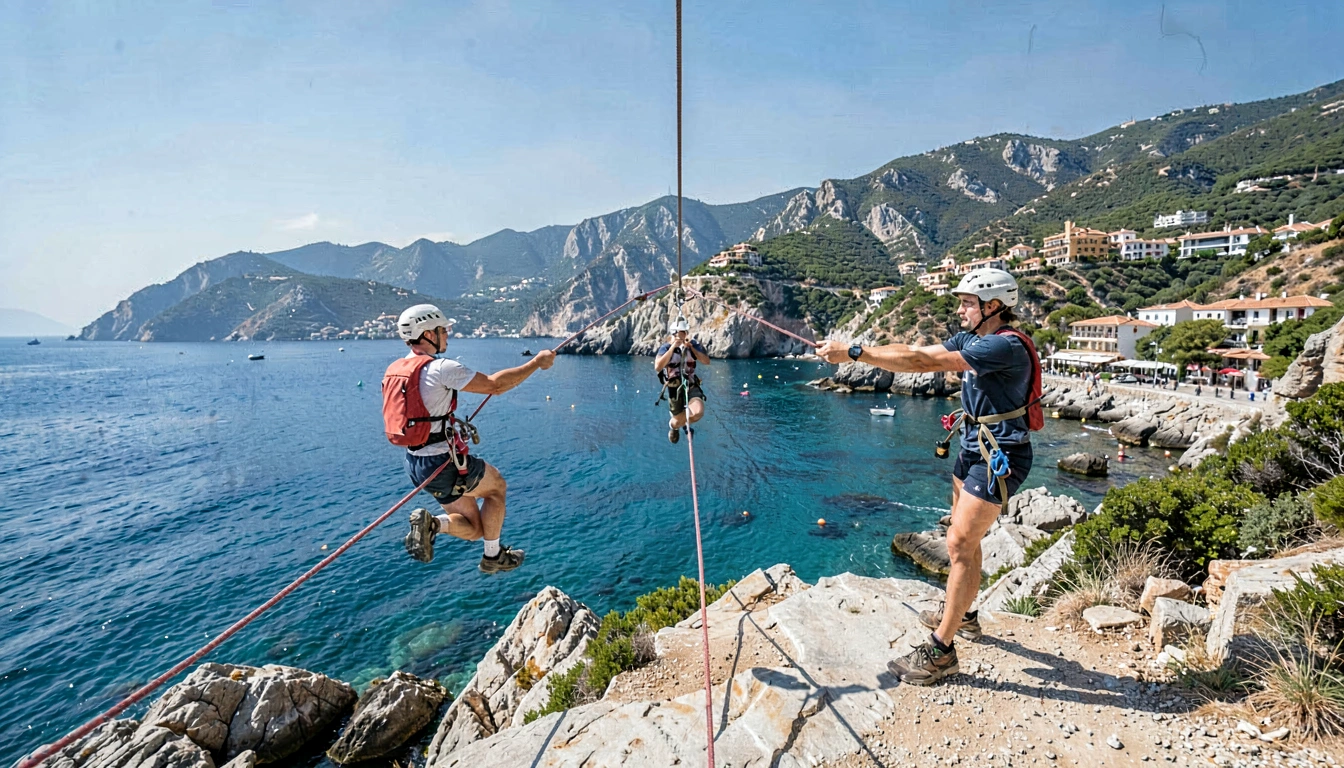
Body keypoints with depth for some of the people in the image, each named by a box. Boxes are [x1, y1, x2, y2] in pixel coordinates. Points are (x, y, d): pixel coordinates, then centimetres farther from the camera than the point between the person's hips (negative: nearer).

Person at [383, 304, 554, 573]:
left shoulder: (394, 371, 8)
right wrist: (537, 362, -9)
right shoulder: (441, 368, -19)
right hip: (444, 463, -8)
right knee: (497, 486, 21)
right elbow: (494, 384, -18)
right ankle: (493, 556, 23)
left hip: (415, 464, 8)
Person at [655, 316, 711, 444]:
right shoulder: (666, 347, -7)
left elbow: (707, 361, -7)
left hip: (692, 386, 2)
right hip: (675, 389, -2)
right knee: (678, 421, 6)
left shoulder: (693, 344, 2)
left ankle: (685, 423, 14)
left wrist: (691, 348, -15)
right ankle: (672, 425, 48)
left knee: (698, 412, -25)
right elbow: (657, 367, -24)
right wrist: (673, 347, -25)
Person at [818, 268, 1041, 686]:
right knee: (964, 537, 21)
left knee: (959, 544, -8)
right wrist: (850, 351, -12)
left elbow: (923, 363, -30)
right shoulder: (971, 338, 7)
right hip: (973, 449, 10)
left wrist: (855, 353, -30)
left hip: (999, 458, -10)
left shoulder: (1006, 346, -23)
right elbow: (915, 351, 0)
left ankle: (940, 651, 1)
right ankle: (963, 616, 41)